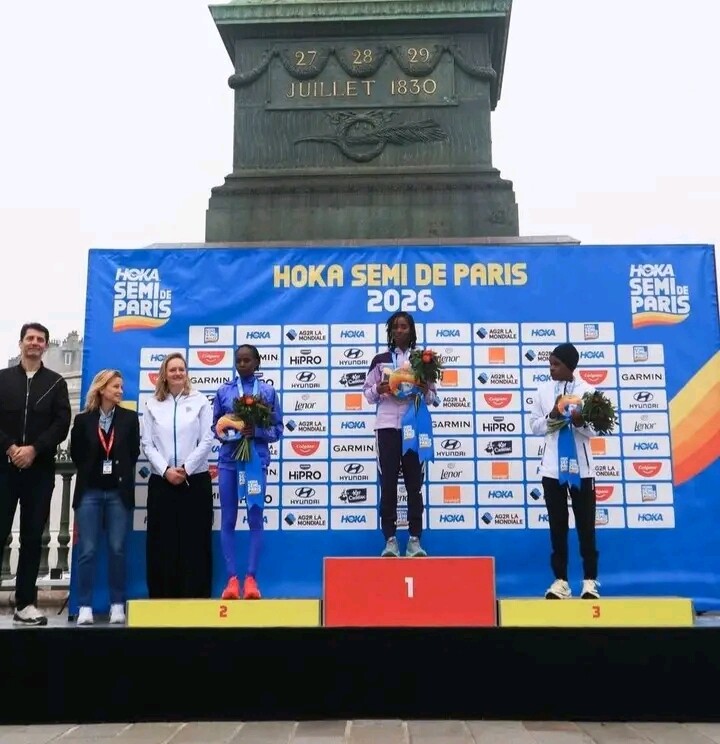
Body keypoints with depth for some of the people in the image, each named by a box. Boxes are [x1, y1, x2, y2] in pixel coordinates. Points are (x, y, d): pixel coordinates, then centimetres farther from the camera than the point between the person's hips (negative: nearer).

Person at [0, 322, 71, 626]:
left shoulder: (56, 383, 9)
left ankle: (25, 603, 9)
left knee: (32, 536, 3)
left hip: (40, 469, 0)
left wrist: (34, 449, -13)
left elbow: (62, 423, -1)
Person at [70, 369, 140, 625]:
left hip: (119, 492, 1)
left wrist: (119, 472, 3)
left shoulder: (130, 418, 5)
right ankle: (85, 606, 6)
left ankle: (117, 604, 9)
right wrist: (92, 471, 7)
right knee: (87, 550, -1)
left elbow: (134, 453, 6)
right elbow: (76, 454, 7)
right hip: (89, 491, 0)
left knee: (117, 549, 2)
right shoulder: (83, 419, 3)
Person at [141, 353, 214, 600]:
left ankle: (196, 599, 6)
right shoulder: (152, 405, 9)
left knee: (195, 542, 0)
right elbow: (147, 444, 3)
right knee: (162, 543, 3)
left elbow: (207, 441, -2)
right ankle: (162, 600, 10)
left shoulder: (199, 401, 6)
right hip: (161, 481, 2)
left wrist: (186, 468, -11)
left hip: (195, 480, -1)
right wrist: (166, 470, -11)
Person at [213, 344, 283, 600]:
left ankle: (251, 578, 6)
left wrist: (256, 431, -14)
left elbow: (277, 429, 4)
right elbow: (214, 426, 11)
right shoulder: (223, 391, 9)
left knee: (256, 519, 0)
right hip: (228, 460, 1)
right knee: (228, 520, 2)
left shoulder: (268, 392, 5)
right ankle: (232, 578, 8)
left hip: (257, 459, -1)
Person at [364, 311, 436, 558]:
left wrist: (424, 391, -11)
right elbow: (367, 393, 8)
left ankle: (414, 540, 7)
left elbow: (432, 397, 11)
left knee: (414, 483, 1)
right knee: (388, 483, -1)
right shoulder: (380, 360, 8)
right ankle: (390, 540, 4)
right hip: (387, 426, 0)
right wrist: (379, 389, -12)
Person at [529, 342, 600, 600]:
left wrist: (580, 423, -23)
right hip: (552, 467, 2)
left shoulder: (587, 390, -1)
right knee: (557, 525, 6)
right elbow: (535, 426, 4)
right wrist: (551, 416, -14)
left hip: (581, 467, -1)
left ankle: (590, 581, 11)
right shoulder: (543, 391, 4)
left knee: (586, 525, 4)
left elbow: (594, 430, -2)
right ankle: (560, 580, 11)